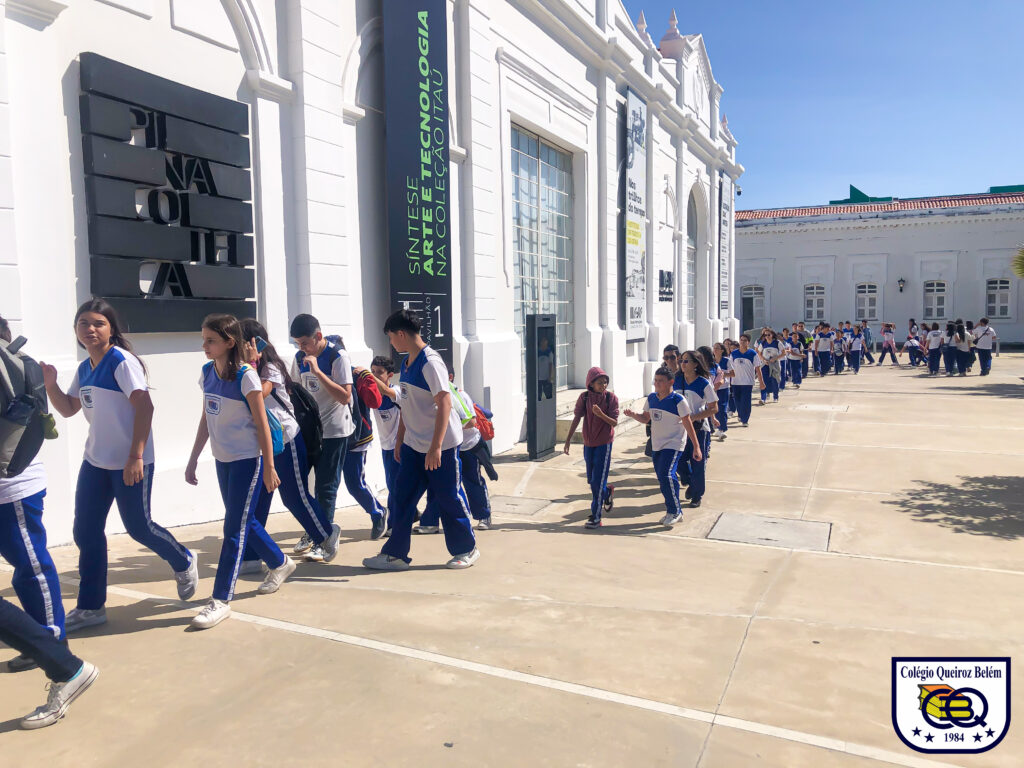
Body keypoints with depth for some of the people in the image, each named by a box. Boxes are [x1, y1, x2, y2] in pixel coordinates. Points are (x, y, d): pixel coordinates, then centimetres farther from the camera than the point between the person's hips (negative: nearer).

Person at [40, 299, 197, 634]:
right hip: (95, 461, 8)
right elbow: (69, 409, 20)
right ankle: (90, 607, 20)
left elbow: (144, 407, -21)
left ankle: (184, 563, 31)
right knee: (85, 533, 8)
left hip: (130, 463, -8)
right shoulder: (84, 368, 10)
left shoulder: (121, 362, -14)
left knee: (138, 527, 3)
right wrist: (50, 384, 1)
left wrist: (135, 457, -24)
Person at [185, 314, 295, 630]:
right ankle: (280, 563, 39)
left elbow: (262, 424, -13)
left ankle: (221, 600, 3)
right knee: (245, 521, 17)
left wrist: (268, 468, -13)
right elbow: (206, 419, 13)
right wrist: (193, 459, 14)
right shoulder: (207, 373, 4)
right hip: (223, 459, 7)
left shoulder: (246, 376, -16)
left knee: (235, 527, -4)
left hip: (248, 460, -7)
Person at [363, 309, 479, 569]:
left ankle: (466, 550, 23)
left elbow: (444, 403, -24)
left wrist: (435, 447, -26)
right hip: (413, 444, 8)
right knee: (402, 497, 8)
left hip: (440, 445, -8)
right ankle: (395, 554, 17)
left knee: (448, 498, 4)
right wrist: (400, 440, 19)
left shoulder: (430, 363, -19)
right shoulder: (406, 362, 9)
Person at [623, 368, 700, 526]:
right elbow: (645, 418, 13)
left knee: (667, 475, -21)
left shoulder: (678, 400, -13)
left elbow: (688, 424, -9)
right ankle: (673, 512, 26)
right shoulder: (651, 398, 5)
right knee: (662, 478, 11)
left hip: (674, 445, -7)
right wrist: (633, 415, -8)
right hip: (657, 445, 7)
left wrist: (696, 447, -7)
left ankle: (674, 511, -5)